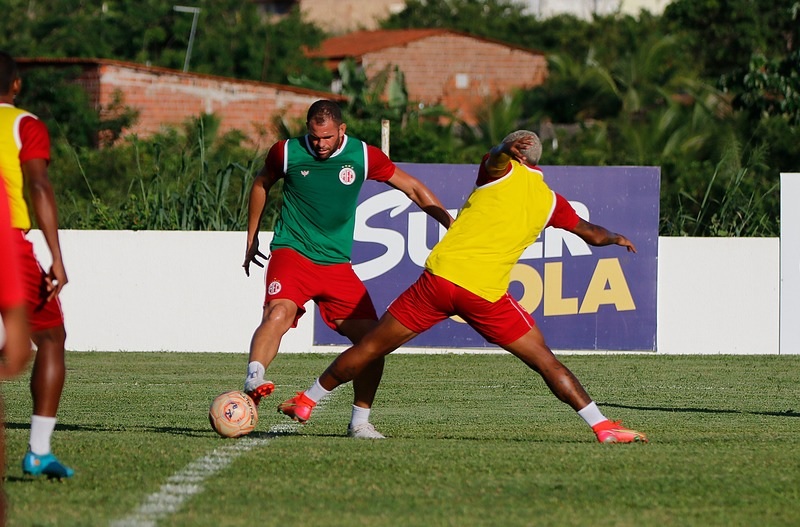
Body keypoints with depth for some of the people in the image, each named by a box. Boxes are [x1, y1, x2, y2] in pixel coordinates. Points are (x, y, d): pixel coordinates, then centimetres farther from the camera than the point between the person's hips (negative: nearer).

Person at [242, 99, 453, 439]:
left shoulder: (363, 156, -1)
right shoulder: (287, 152, -3)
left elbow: (413, 189, 9)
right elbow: (262, 185, 17)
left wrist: (453, 226, 5)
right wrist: (251, 240, 22)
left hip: (337, 264, 3)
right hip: (292, 254, -3)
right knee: (279, 312, -34)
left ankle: (360, 422, 10)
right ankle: (253, 380, -51)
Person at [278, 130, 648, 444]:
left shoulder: (503, 172, 8)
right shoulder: (551, 201, 15)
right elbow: (593, 234, 30)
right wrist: (617, 239, 49)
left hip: (441, 275, 0)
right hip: (487, 292, 0)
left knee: (371, 347, 11)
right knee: (544, 361, 8)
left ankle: (306, 402, 22)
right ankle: (603, 427, 1)